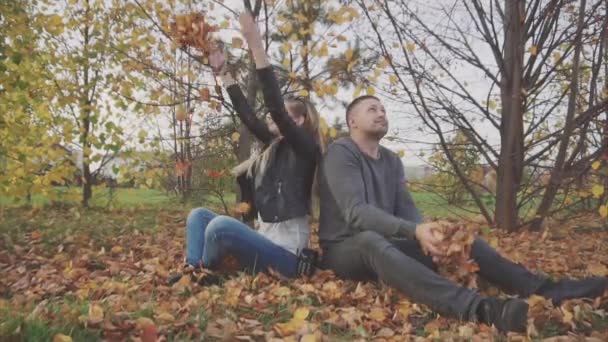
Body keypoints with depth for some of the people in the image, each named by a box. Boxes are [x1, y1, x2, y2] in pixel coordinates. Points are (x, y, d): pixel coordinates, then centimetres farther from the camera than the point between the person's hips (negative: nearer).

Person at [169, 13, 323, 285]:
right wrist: (223, 73, 18)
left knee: (221, 226, -31)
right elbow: (247, 116, 15)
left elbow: (275, 105, -20)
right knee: (199, 215, 8)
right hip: (266, 241, 9)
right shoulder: (276, 147, 15)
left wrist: (256, 46, -23)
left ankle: (204, 274, -2)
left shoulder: (304, 148, -8)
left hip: (286, 254, -9)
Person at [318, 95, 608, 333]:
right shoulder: (340, 153, -12)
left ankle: (544, 289, -17)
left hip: (385, 242, 8)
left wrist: (424, 233, -22)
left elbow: (406, 208, 2)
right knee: (371, 241, -42)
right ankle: (480, 309, -58)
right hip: (345, 249, -7)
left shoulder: (391, 160, 12)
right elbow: (356, 212, -26)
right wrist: (415, 232, -36)